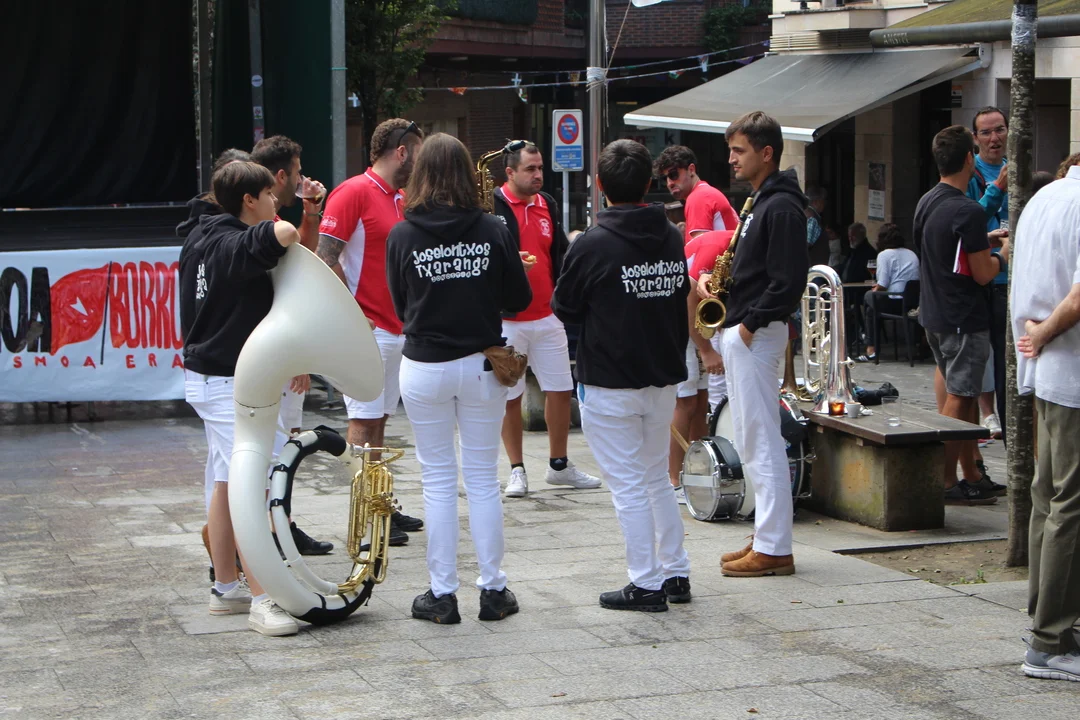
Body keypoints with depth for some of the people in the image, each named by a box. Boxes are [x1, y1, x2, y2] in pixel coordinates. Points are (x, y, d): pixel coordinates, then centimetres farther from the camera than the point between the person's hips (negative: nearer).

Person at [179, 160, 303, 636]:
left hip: (206, 376, 10)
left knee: (226, 485, 16)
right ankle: (261, 601, -12)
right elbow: (282, 234, -38)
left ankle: (226, 589, 24)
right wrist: (290, 240, -15)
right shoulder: (238, 245, -19)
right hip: (233, 383, -10)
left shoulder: (199, 241, 11)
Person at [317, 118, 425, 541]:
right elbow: (326, 259, -15)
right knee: (365, 421, -5)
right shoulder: (354, 192, -11)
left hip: (396, 328, 8)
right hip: (368, 330, -8)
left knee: (379, 420, 12)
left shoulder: (401, 199, 15)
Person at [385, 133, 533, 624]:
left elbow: (400, 306, 4)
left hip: (424, 367, -1)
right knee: (483, 478, 9)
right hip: (481, 366, 1)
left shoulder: (402, 236, -8)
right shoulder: (492, 231, -7)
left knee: (438, 480, 6)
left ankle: (442, 593, 9)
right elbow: (520, 298, 2)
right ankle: (493, 589, 14)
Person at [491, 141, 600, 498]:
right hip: (507, 320, -5)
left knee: (560, 390, 9)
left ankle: (559, 465, 23)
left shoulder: (547, 204, 10)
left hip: (547, 316, 6)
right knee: (510, 397, 4)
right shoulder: (492, 205, -9)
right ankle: (517, 470, 16)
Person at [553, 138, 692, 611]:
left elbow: (564, 308, -4)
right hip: (664, 378, 6)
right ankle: (676, 574, 21)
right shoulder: (673, 239, 2)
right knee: (658, 479, 19)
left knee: (628, 487, 0)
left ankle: (646, 585, 3)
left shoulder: (592, 245, -16)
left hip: (609, 385, -6)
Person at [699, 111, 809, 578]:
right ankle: (766, 538, 19)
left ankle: (773, 549, -5)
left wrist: (752, 323, -20)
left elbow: (789, 278, -22)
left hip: (756, 334, -11)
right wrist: (713, 277, 8)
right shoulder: (760, 201, 17)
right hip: (741, 332, 11)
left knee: (761, 442, -8)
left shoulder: (782, 207, -15)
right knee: (752, 442, 13)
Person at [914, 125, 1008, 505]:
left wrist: (983, 241, 23)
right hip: (964, 318, -9)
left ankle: (970, 475, 21)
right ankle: (946, 481, 0)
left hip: (934, 316, 9)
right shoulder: (968, 211, -20)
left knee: (962, 394, 16)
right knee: (959, 398, -3)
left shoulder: (925, 203, 8)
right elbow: (982, 274, -17)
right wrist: (1004, 253, 1)